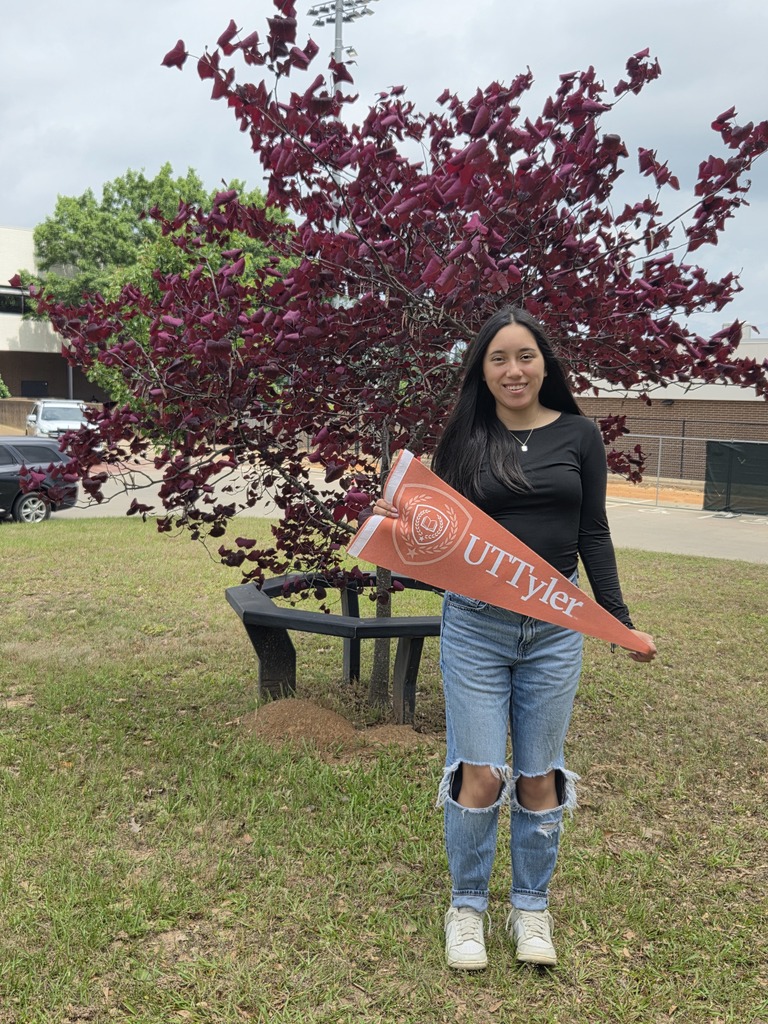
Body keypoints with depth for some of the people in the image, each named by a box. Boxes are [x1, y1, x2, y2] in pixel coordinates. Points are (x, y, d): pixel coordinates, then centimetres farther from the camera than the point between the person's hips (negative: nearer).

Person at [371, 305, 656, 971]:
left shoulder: (579, 436, 3)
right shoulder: (464, 440, 1)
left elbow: (593, 535, 7)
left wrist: (619, 621, 5)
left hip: (554, 625, 1)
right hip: (475, 623, -1)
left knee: (539, 775, 10)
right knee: (478, 774, 0)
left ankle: (531, 908, 29)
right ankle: (467, 906, 22)